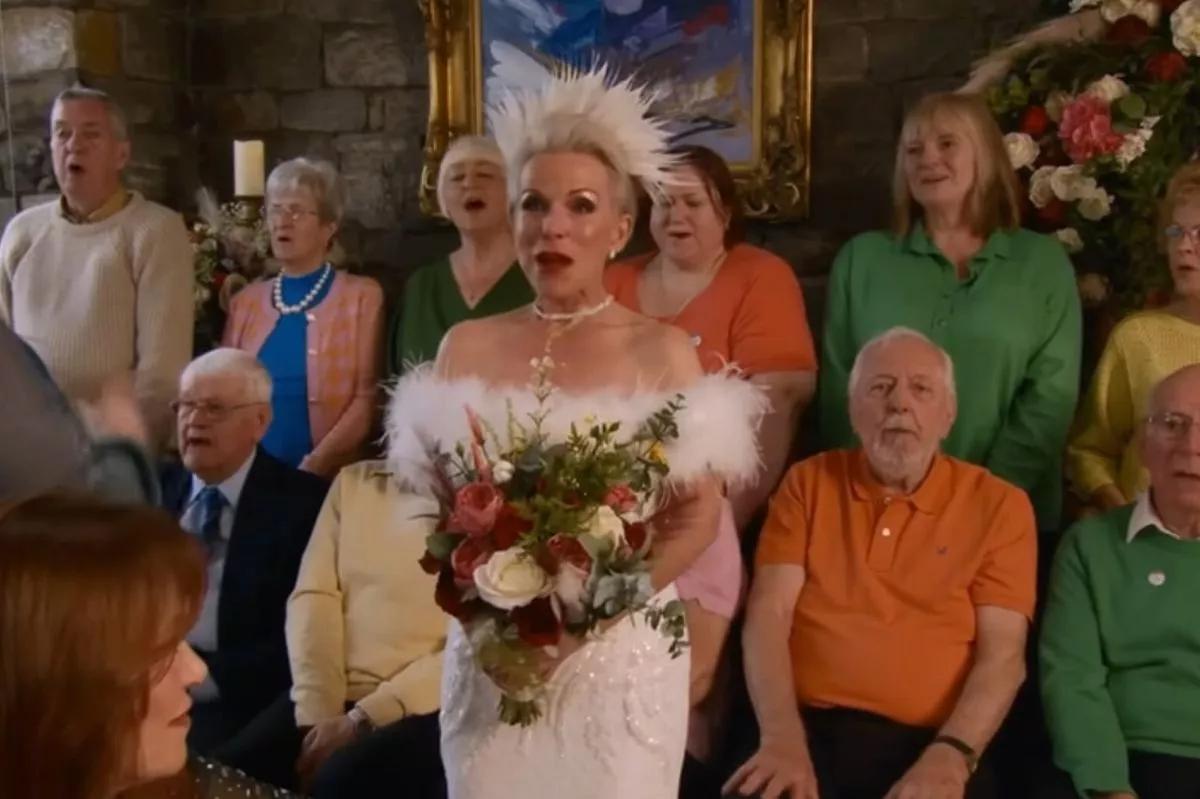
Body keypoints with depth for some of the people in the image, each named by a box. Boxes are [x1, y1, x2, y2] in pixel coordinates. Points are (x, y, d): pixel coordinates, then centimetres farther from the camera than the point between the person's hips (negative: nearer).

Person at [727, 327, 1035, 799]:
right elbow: (769, 614, 1)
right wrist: (782, 737, -15)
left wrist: (951, 756, -18)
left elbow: (1002, 654, 0)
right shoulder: (808, 483, 11)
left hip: (929, 744, 0)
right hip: (808, 731, 0)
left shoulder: (998, 505, 7)